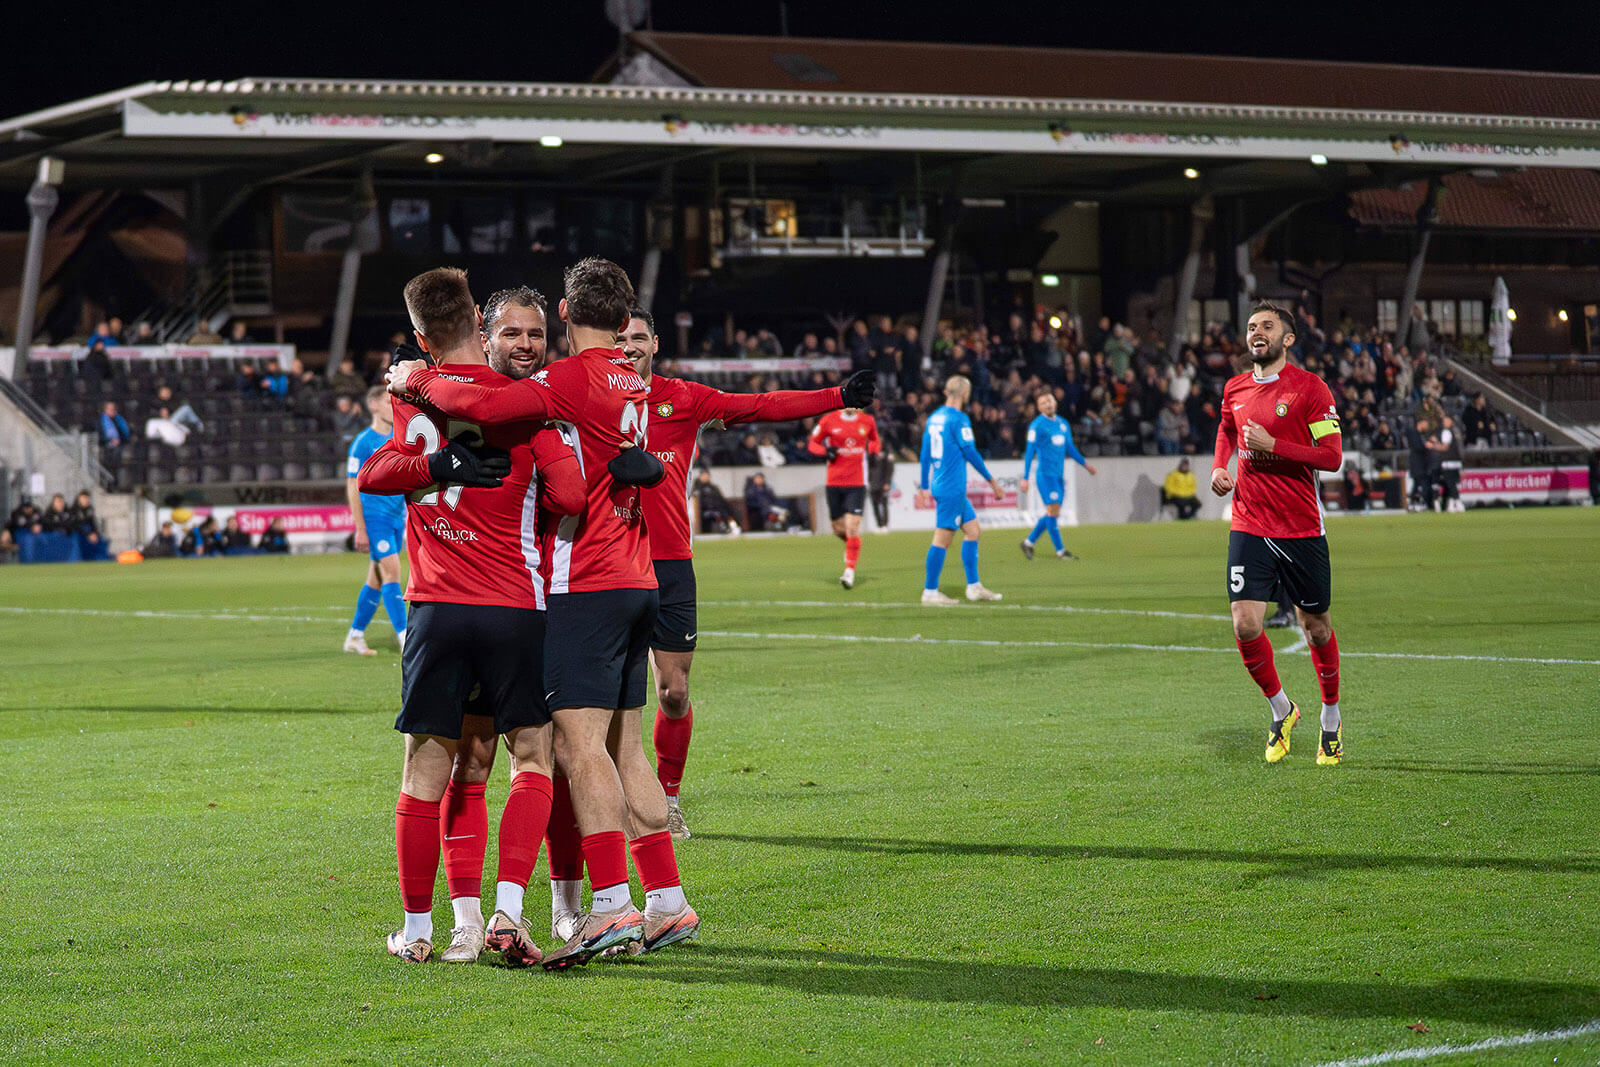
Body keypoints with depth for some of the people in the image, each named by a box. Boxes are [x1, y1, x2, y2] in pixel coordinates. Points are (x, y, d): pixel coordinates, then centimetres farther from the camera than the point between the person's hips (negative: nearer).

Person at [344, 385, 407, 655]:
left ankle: (355, 637, 19)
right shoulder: (363, 442, -8)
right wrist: (360, 529, -12)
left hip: (396, 518, 7)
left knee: (376, 579, 10)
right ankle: (404, 639, -18)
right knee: (392, 571, -15)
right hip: (374, 517, -7)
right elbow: (352, 487, -8)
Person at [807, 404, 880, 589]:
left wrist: (872, 450, 1)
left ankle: (850, 572, -5)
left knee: (852, 528, -12)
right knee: (839, 530, 8)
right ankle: (851, 546, 42)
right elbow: (812, 443, 8)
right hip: (834, 483, 1)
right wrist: (826, 451, -12)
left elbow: (875, 441, 23)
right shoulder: (829, 421, -1)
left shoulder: (868, 421, 4)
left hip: (857, 484, -1)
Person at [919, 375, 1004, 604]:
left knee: (972, 529, 14)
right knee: (943, 538, -7)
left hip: (939, 485, 9)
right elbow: (970, 452, -12)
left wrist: (924, 487, 21)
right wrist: (991, 480, -4)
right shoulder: (958, 419, -12)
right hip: (952, 488, -9)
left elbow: (925, 454, 16)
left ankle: (974, 587, 14)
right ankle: (930, 592, -6)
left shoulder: (934, 418, 12)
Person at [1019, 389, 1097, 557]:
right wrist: (1025, 478, -12)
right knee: (1053, 510, -10)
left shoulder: (1063, 423, 13)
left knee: (1052, 514, 8)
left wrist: (1085, 464, 17)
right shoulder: (1037, 425, -7)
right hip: (1046, 474, -7)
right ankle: (1060, 551, -6)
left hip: (1059, 476, 7)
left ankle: (1029, 542, 21)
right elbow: (1029, 452, -9)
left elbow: (1070, 448, 24)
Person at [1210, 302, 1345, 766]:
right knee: (1245, 626, -10)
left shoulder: (1309, 388, -7)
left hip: (1302, 530, -3)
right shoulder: (1235, 389, 8)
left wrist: (1272, 446, -17)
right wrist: (1219, 466, 12)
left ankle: (1331, 719, 29)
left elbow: (1332, 455, -12)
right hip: (1249, 528, 3)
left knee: (1316, 626, 7)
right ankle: (1281, 710, 15)